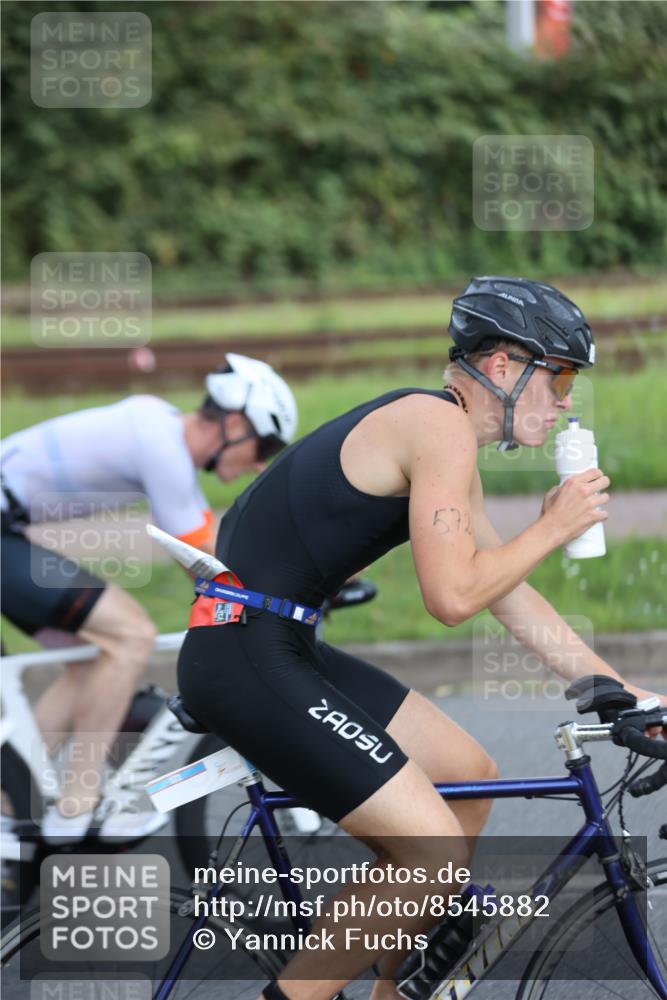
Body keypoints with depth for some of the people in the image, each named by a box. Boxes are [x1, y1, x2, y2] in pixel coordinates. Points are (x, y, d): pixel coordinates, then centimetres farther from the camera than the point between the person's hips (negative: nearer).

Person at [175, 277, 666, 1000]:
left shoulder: (448, 444, 19)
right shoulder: (442, 427, -13)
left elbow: (510, 598, 23)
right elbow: (453, 596, -19)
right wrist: (553, 528, -5)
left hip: (283, 649, 11)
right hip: (243, 656, -11)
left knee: (471, 779, 19)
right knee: (437, 855, -14)